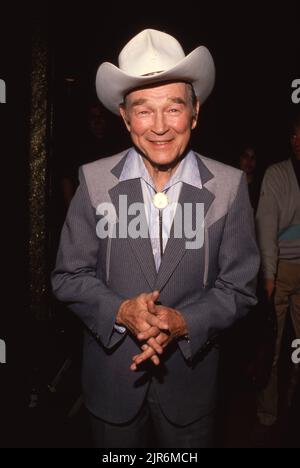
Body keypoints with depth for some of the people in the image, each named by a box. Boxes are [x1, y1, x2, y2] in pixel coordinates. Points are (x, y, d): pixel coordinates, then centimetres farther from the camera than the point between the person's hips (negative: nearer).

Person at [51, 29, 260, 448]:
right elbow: (68, 276, -6)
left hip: (190, 375, 0)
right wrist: (120, 311, -23)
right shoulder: (94, 181, -12)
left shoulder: (229, 186, -13)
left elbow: (239, 287, -7)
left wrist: (184, 321, -23)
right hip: (112, 374, 1)